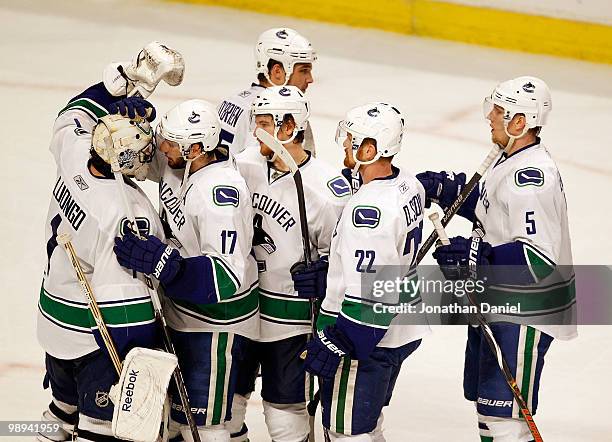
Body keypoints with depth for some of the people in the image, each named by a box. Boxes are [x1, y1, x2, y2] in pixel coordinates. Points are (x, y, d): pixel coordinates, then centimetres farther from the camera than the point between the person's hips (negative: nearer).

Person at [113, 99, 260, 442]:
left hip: (214, 318, -9)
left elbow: (226, 276, -34)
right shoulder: (175, 163, -6)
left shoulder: (221, 193, -30)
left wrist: (165, 263, -43)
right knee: (176, 411, 23)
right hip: (180, 307, 9)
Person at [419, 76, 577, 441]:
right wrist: (445, 189, 10)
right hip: (495, 302, 11)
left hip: (522, 315, -11)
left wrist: (475, 257, -31)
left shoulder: (532, 178, -27)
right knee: (484, 397, 22)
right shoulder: (510, 159, 5)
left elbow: (540, 257, -30)